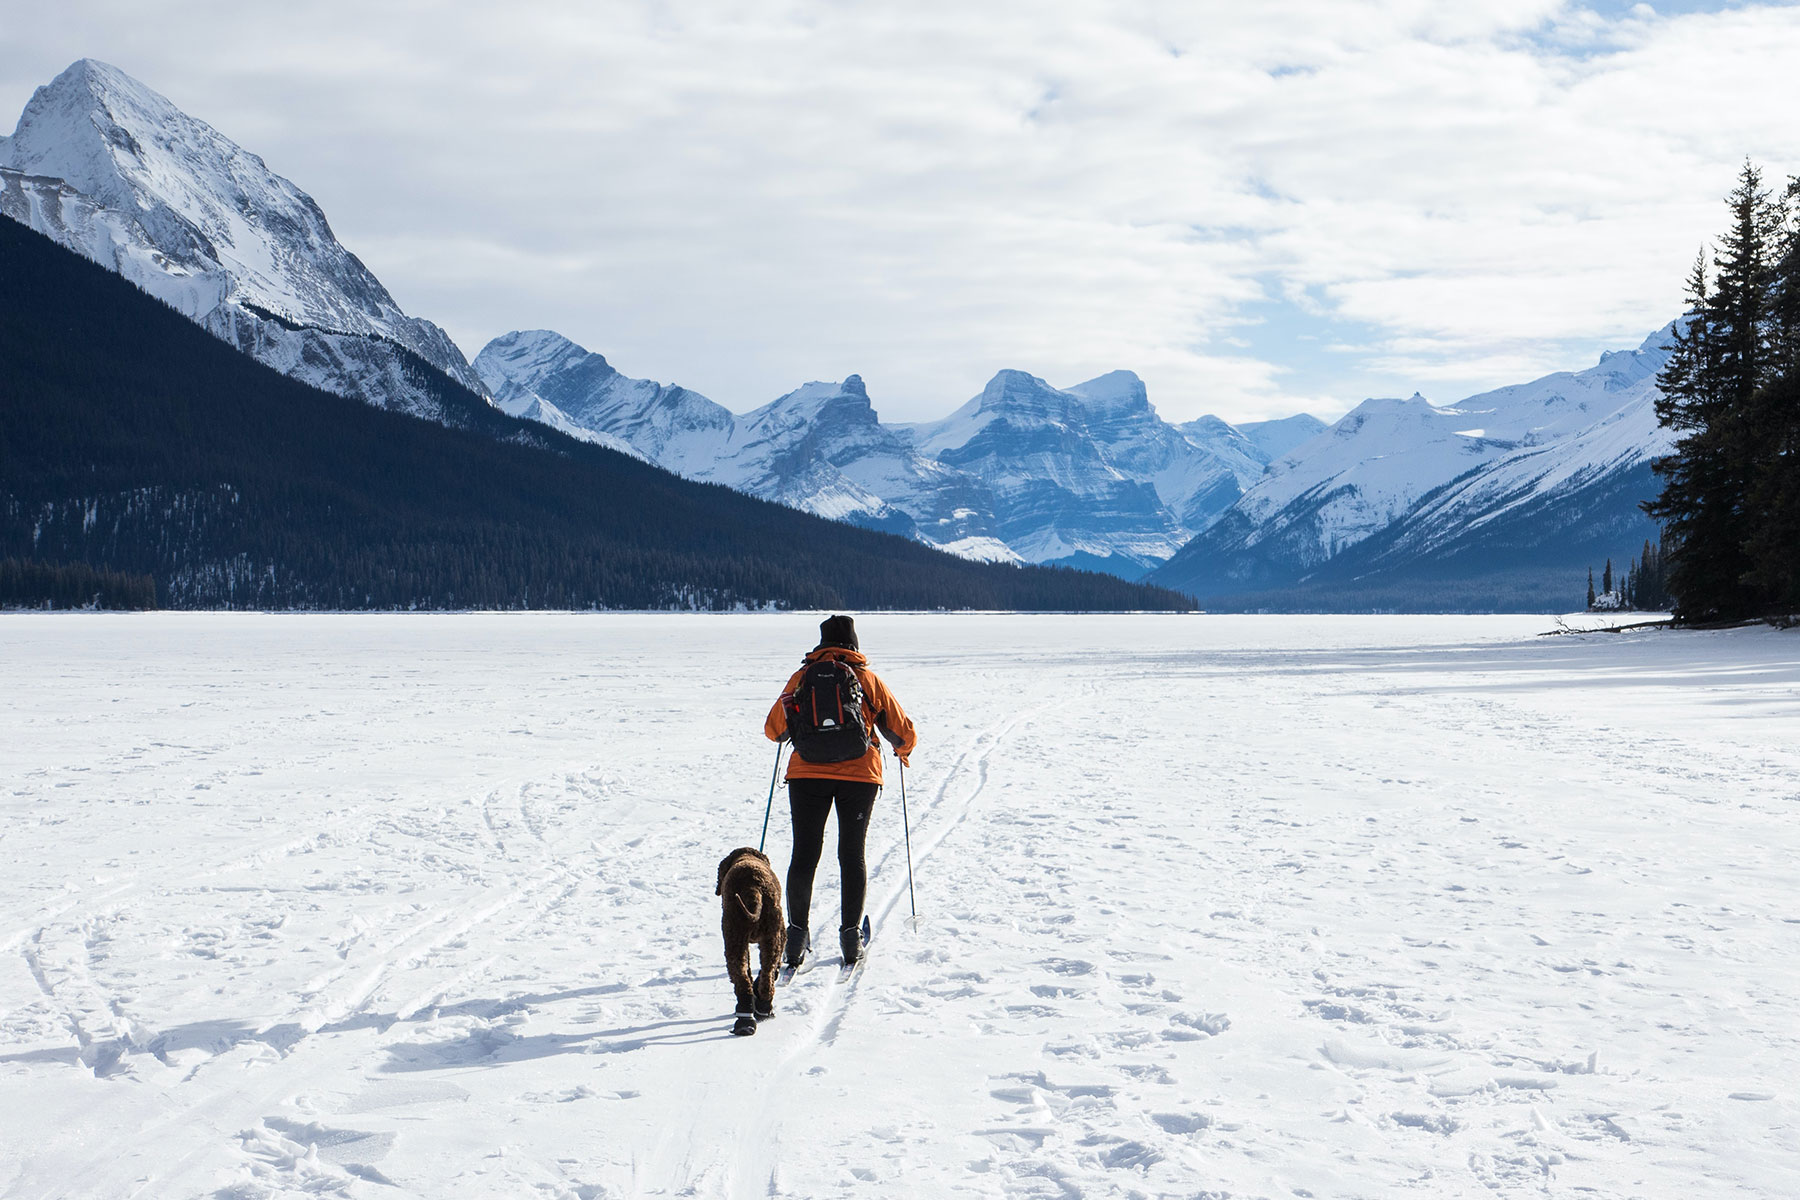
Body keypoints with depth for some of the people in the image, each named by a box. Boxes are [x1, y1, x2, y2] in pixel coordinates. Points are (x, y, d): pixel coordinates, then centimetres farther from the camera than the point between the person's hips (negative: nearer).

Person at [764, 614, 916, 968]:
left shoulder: (803, 677, 5)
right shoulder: (868, 679, 5)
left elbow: (773, 729, 9)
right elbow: (904, 733, 9)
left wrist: (792, 732, 33)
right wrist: (902, 751, 31)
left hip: (807, 773, 0)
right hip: (860, 775, 0)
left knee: (804, 855, 6)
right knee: (852, 855, 10)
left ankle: (797, 936, 2)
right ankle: (851, 936, 9)